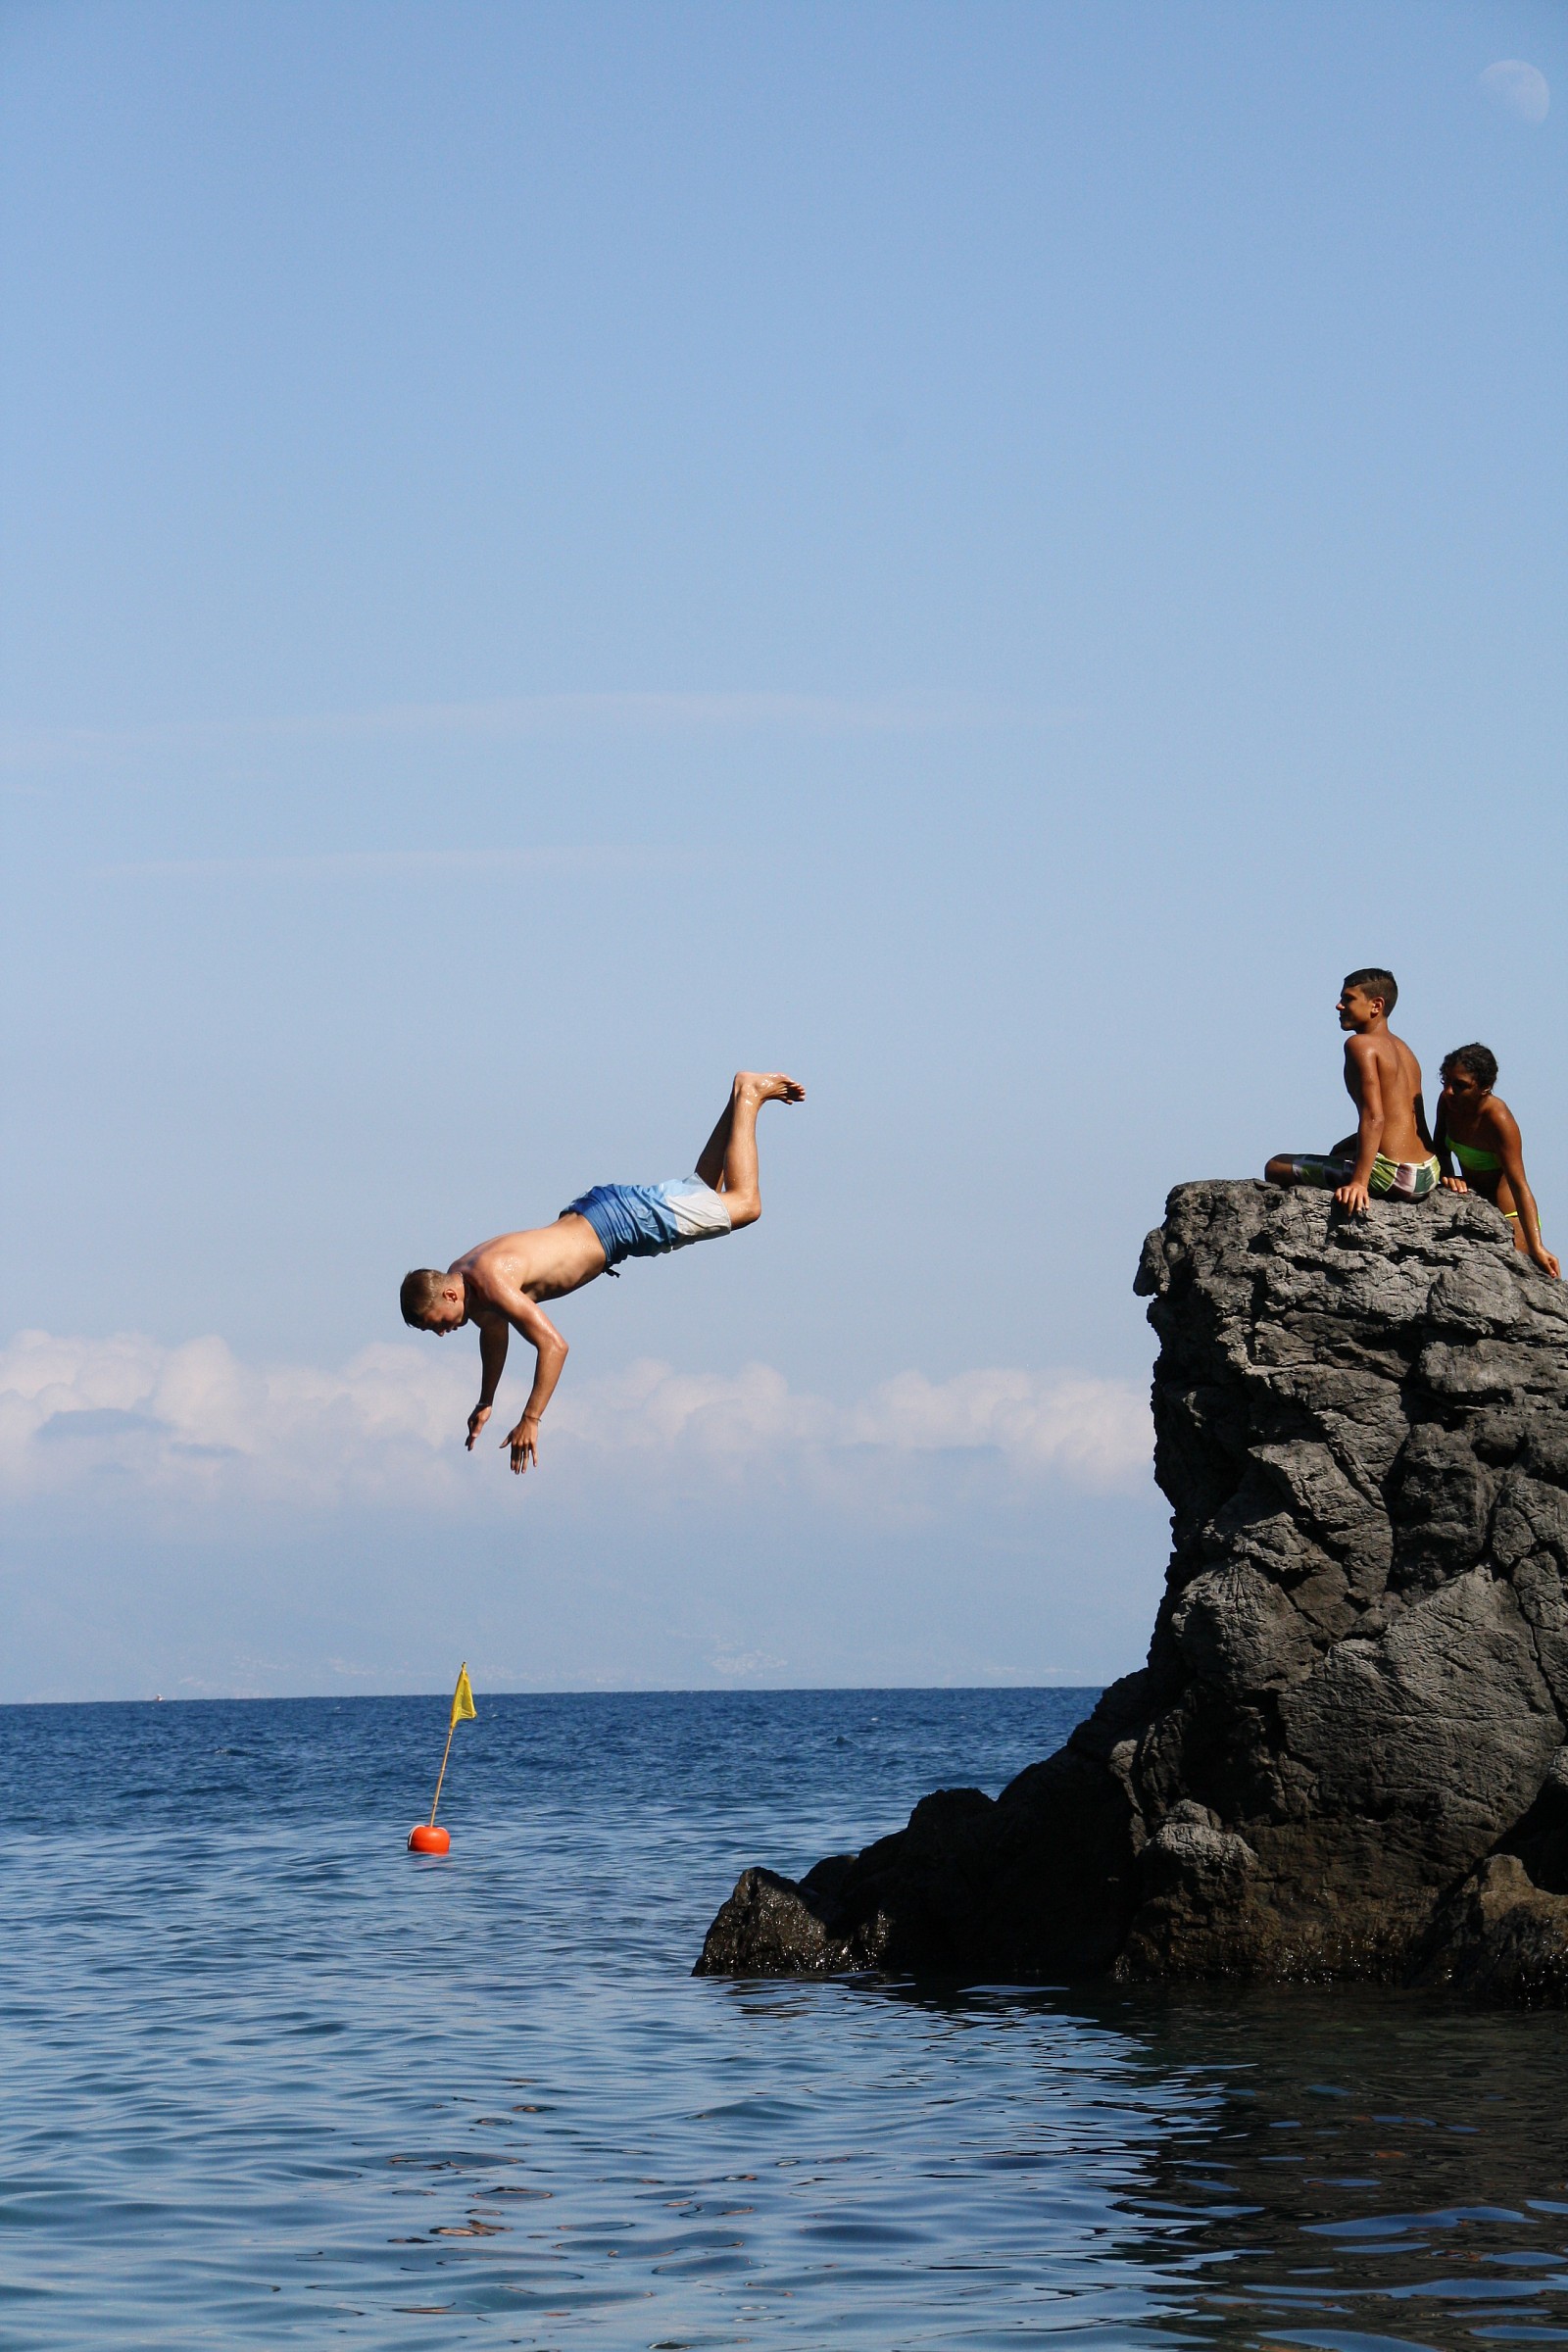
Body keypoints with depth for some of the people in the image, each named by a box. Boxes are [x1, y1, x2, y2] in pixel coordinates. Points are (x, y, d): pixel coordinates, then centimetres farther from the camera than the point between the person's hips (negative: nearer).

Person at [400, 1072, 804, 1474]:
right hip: (592, 1211, 7)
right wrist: (485, 1404, 21)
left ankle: (748, 1095, 17)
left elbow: (554, 1345, -38)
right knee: (704, 1191, 27)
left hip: (622, 1220, -7)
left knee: (744, 1204, 6)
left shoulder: (494, 1284, -34)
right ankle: (739, 1097, 36)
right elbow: (495, 1330, 16)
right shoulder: (458, 1274, -7)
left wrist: (530, 1421, -35)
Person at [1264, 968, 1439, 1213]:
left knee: (1276, 1167, -2)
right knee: (1340, 1152, 41)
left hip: (1394, 1177, -10)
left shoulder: (1361, 1044, -11)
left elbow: (1374, 1117, -22)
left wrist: (1359, 1183, -27)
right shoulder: (1402, 1049, 16)